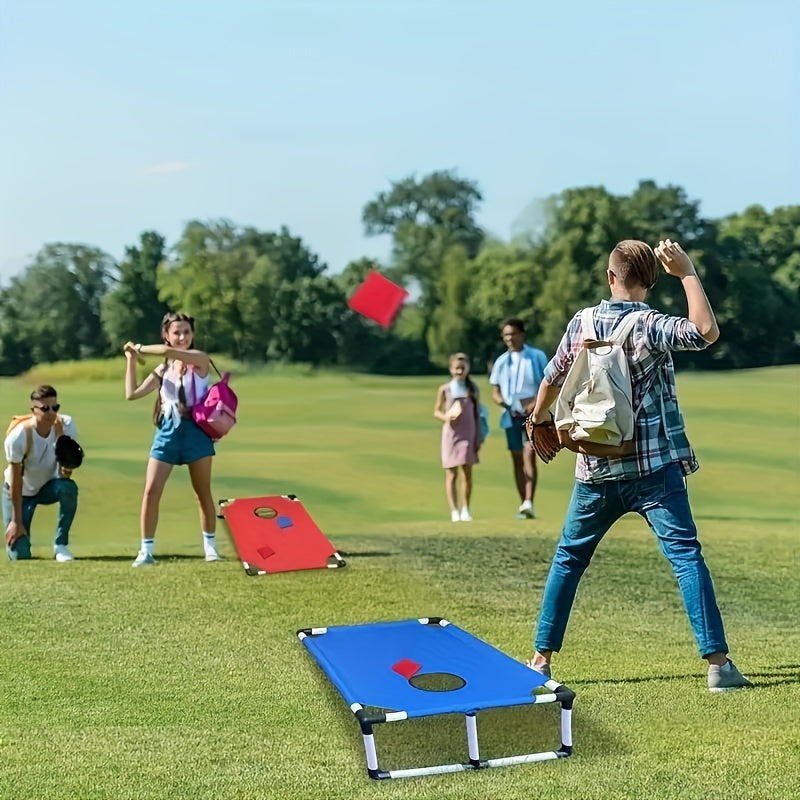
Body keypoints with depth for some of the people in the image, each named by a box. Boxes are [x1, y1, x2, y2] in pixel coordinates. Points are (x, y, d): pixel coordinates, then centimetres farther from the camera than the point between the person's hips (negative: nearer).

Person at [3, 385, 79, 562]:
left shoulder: (66, 425, -20)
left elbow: (64, 474, -22)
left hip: (48, 486, 3)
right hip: (21, 492, -2)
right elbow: (16, 481, -20)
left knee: (68, 487, -35)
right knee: (19, 553, -13)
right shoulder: (18, 436, -28)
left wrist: (66, 469, -47)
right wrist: (17, 521, -17)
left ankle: (60, 545, -16)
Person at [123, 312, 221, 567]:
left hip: (195, 430, -4)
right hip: (167, 430, 4)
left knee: (203, 493, 6)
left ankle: (210, 546, 19)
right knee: (151, 492, -4)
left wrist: (139, 348, -8)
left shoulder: (200, 359, -5)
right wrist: (131, 360, 5)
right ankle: (146, 550, 3)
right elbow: (132, 394, 5)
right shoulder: (163, 368, 10)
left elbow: (168, 352, -23)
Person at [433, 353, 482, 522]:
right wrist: (445, 417, -15)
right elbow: (436, 411, 7)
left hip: (468, 435, 1)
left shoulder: (473, 389, 4)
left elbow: (477, 414, 7)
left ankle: (465, 509, 18)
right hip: (451, 434, -1)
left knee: (468, 473, 5)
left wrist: (478, 438, 4)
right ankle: (454, 511, 2)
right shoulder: (444, 389, 1)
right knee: (451, 474, 0)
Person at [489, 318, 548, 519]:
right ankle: (523, 504, 14)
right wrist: (503, 402, -9)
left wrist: (538, 402, -15)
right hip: (511, 416, 4)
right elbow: (495, 392, 12)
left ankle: (529, 503, -29)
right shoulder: (501, 362, 11)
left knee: (529, 455, -18)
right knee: (517, 459, 7)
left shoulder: (537, 357, 2)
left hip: (533, 414, -4)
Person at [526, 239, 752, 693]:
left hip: (595, 469, 4)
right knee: (687, 556, -3)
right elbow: (707, 332, -24)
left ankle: (541, 660, 19)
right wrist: (687, 272, -13)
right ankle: (719, 664, -8)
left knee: (568, 559, 16)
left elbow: (552, 378, 16)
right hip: (653, 469, -4)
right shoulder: (649, 326, -10)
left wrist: (540, 421, 35)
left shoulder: (582, 323, 5)